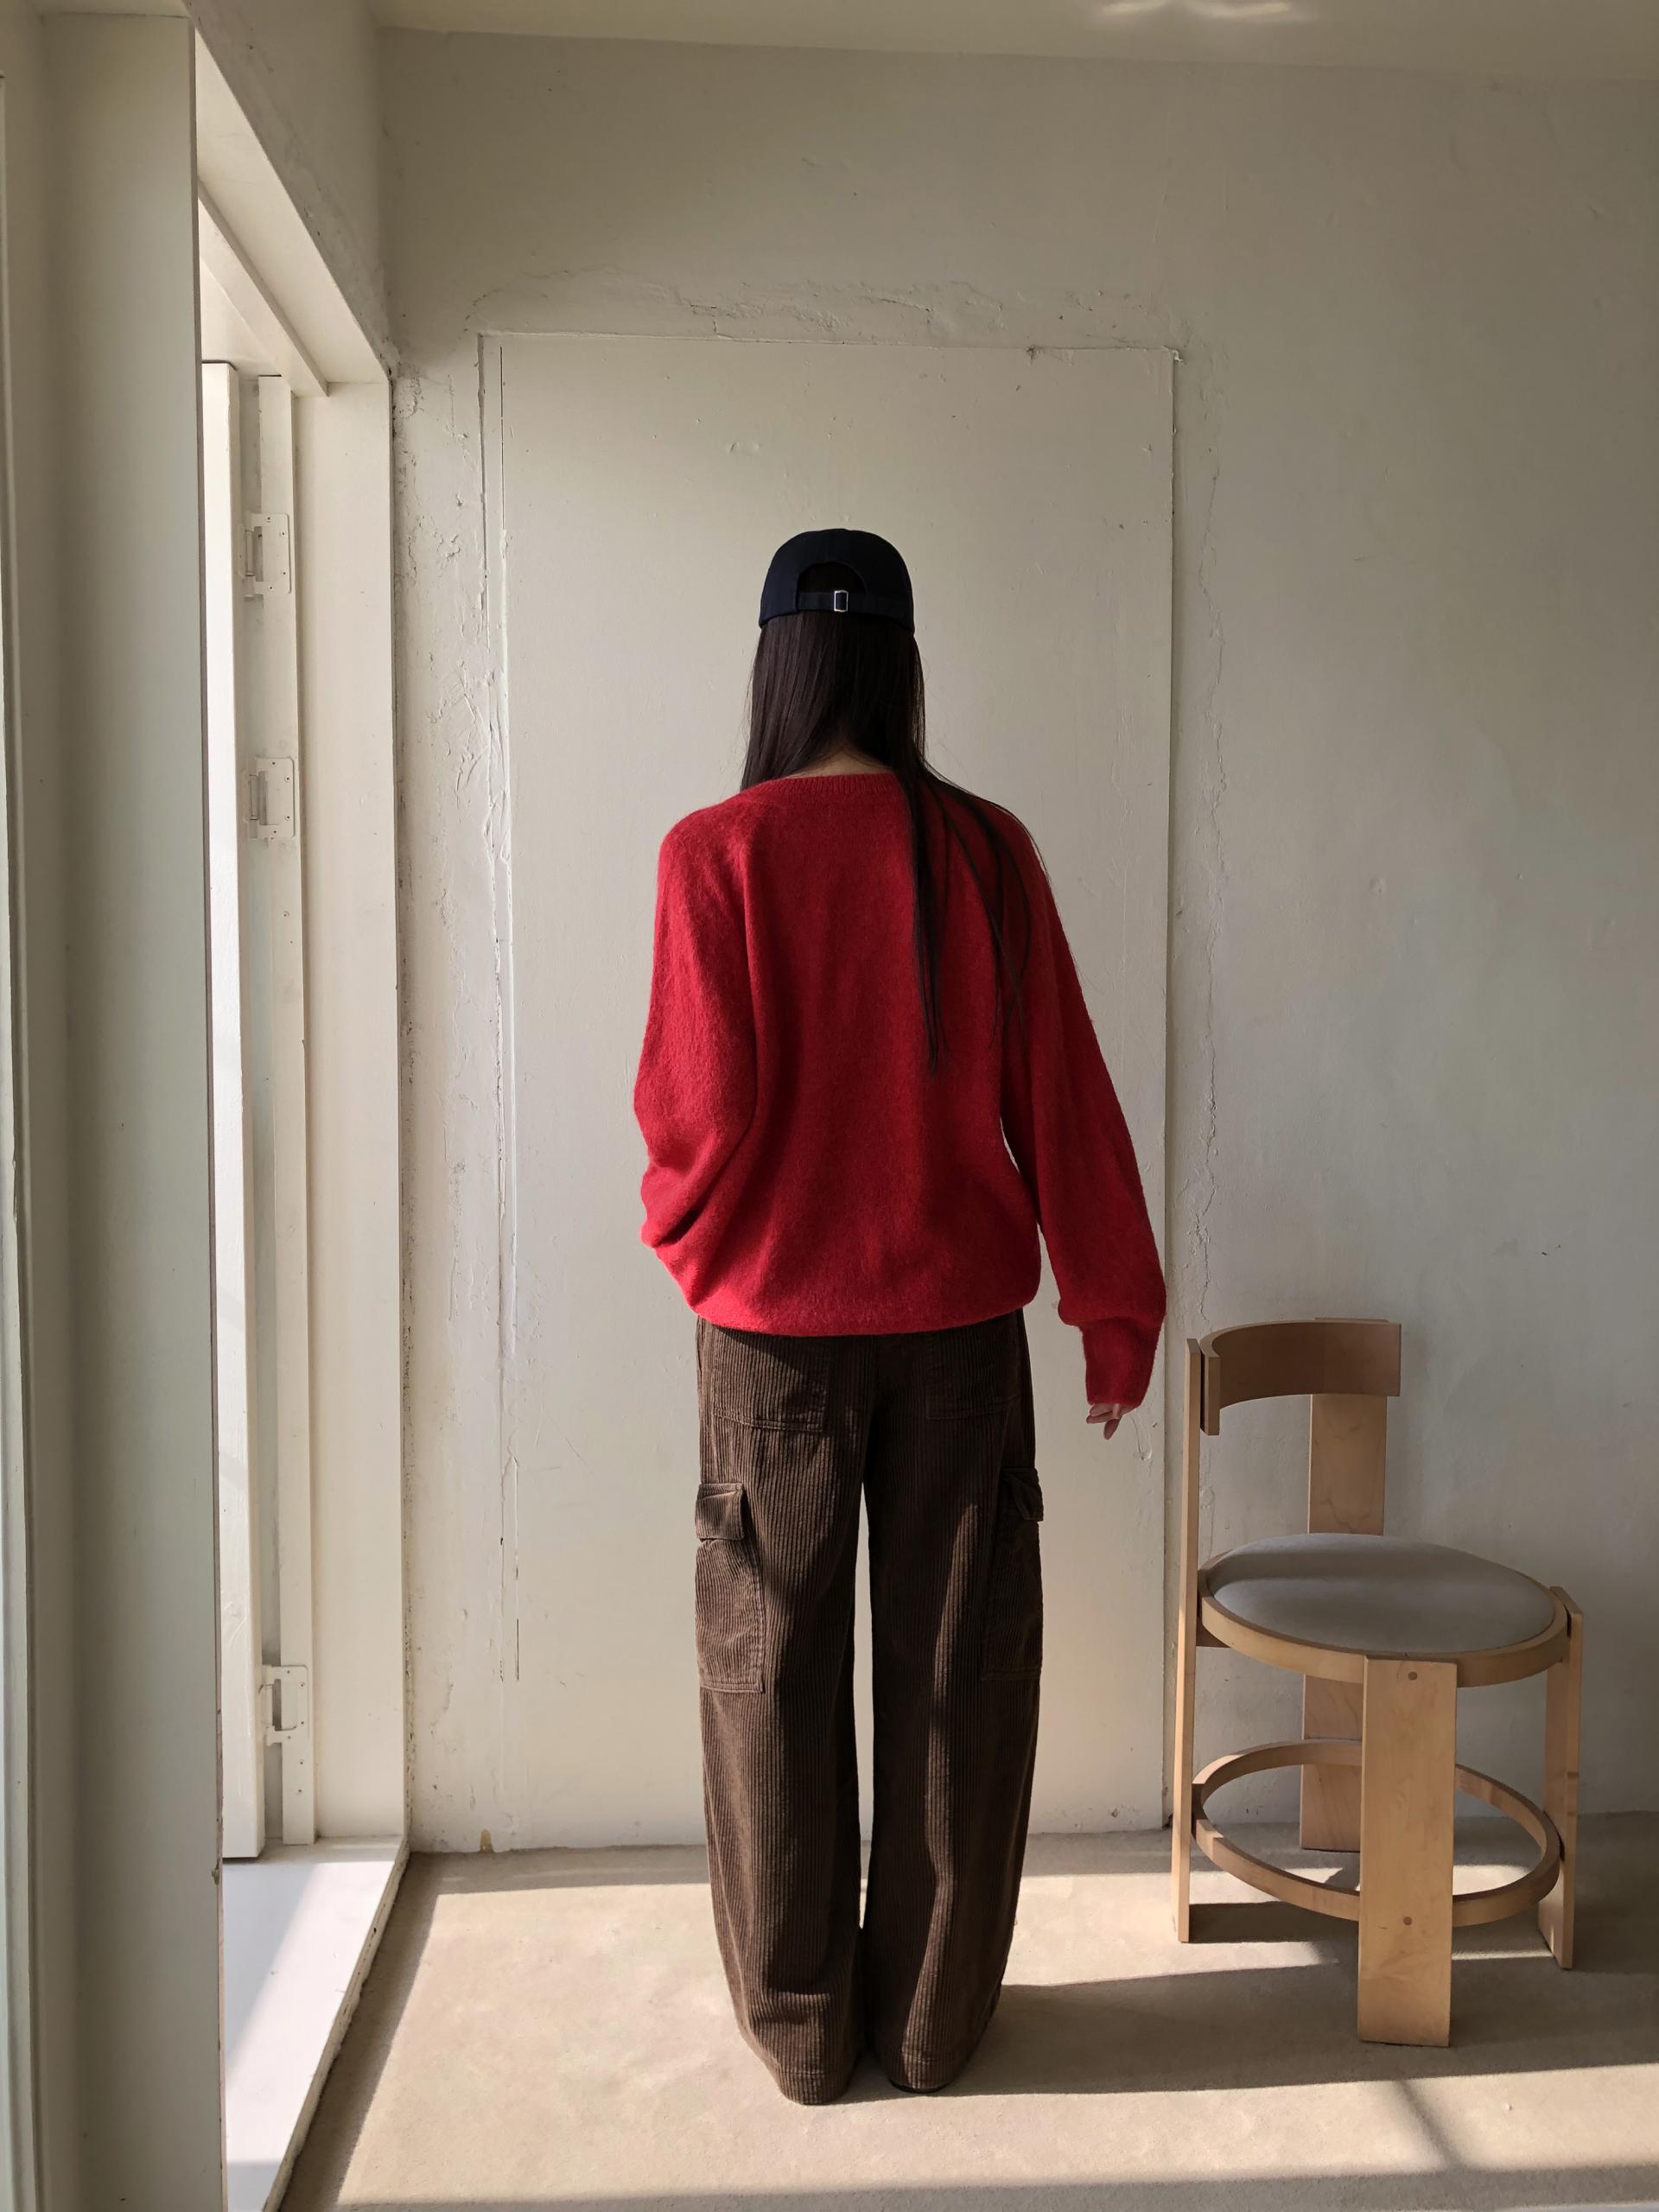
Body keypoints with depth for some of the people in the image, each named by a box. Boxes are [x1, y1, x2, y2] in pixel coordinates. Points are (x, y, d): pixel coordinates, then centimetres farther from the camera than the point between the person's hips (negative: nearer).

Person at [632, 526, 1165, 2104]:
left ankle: (800, 2023, 27)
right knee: (953, 1665, 14)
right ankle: (934, 2015, 29)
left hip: (774, 1321, -1)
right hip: (957, 1317, 2)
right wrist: (1113, 1309, 7)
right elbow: (1060, 1096, -2)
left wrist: (677, 1221, 9)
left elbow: (700, 1105, -13)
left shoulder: (715, 852, -10)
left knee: (773, 1669, 13)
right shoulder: (983, 851, -3)